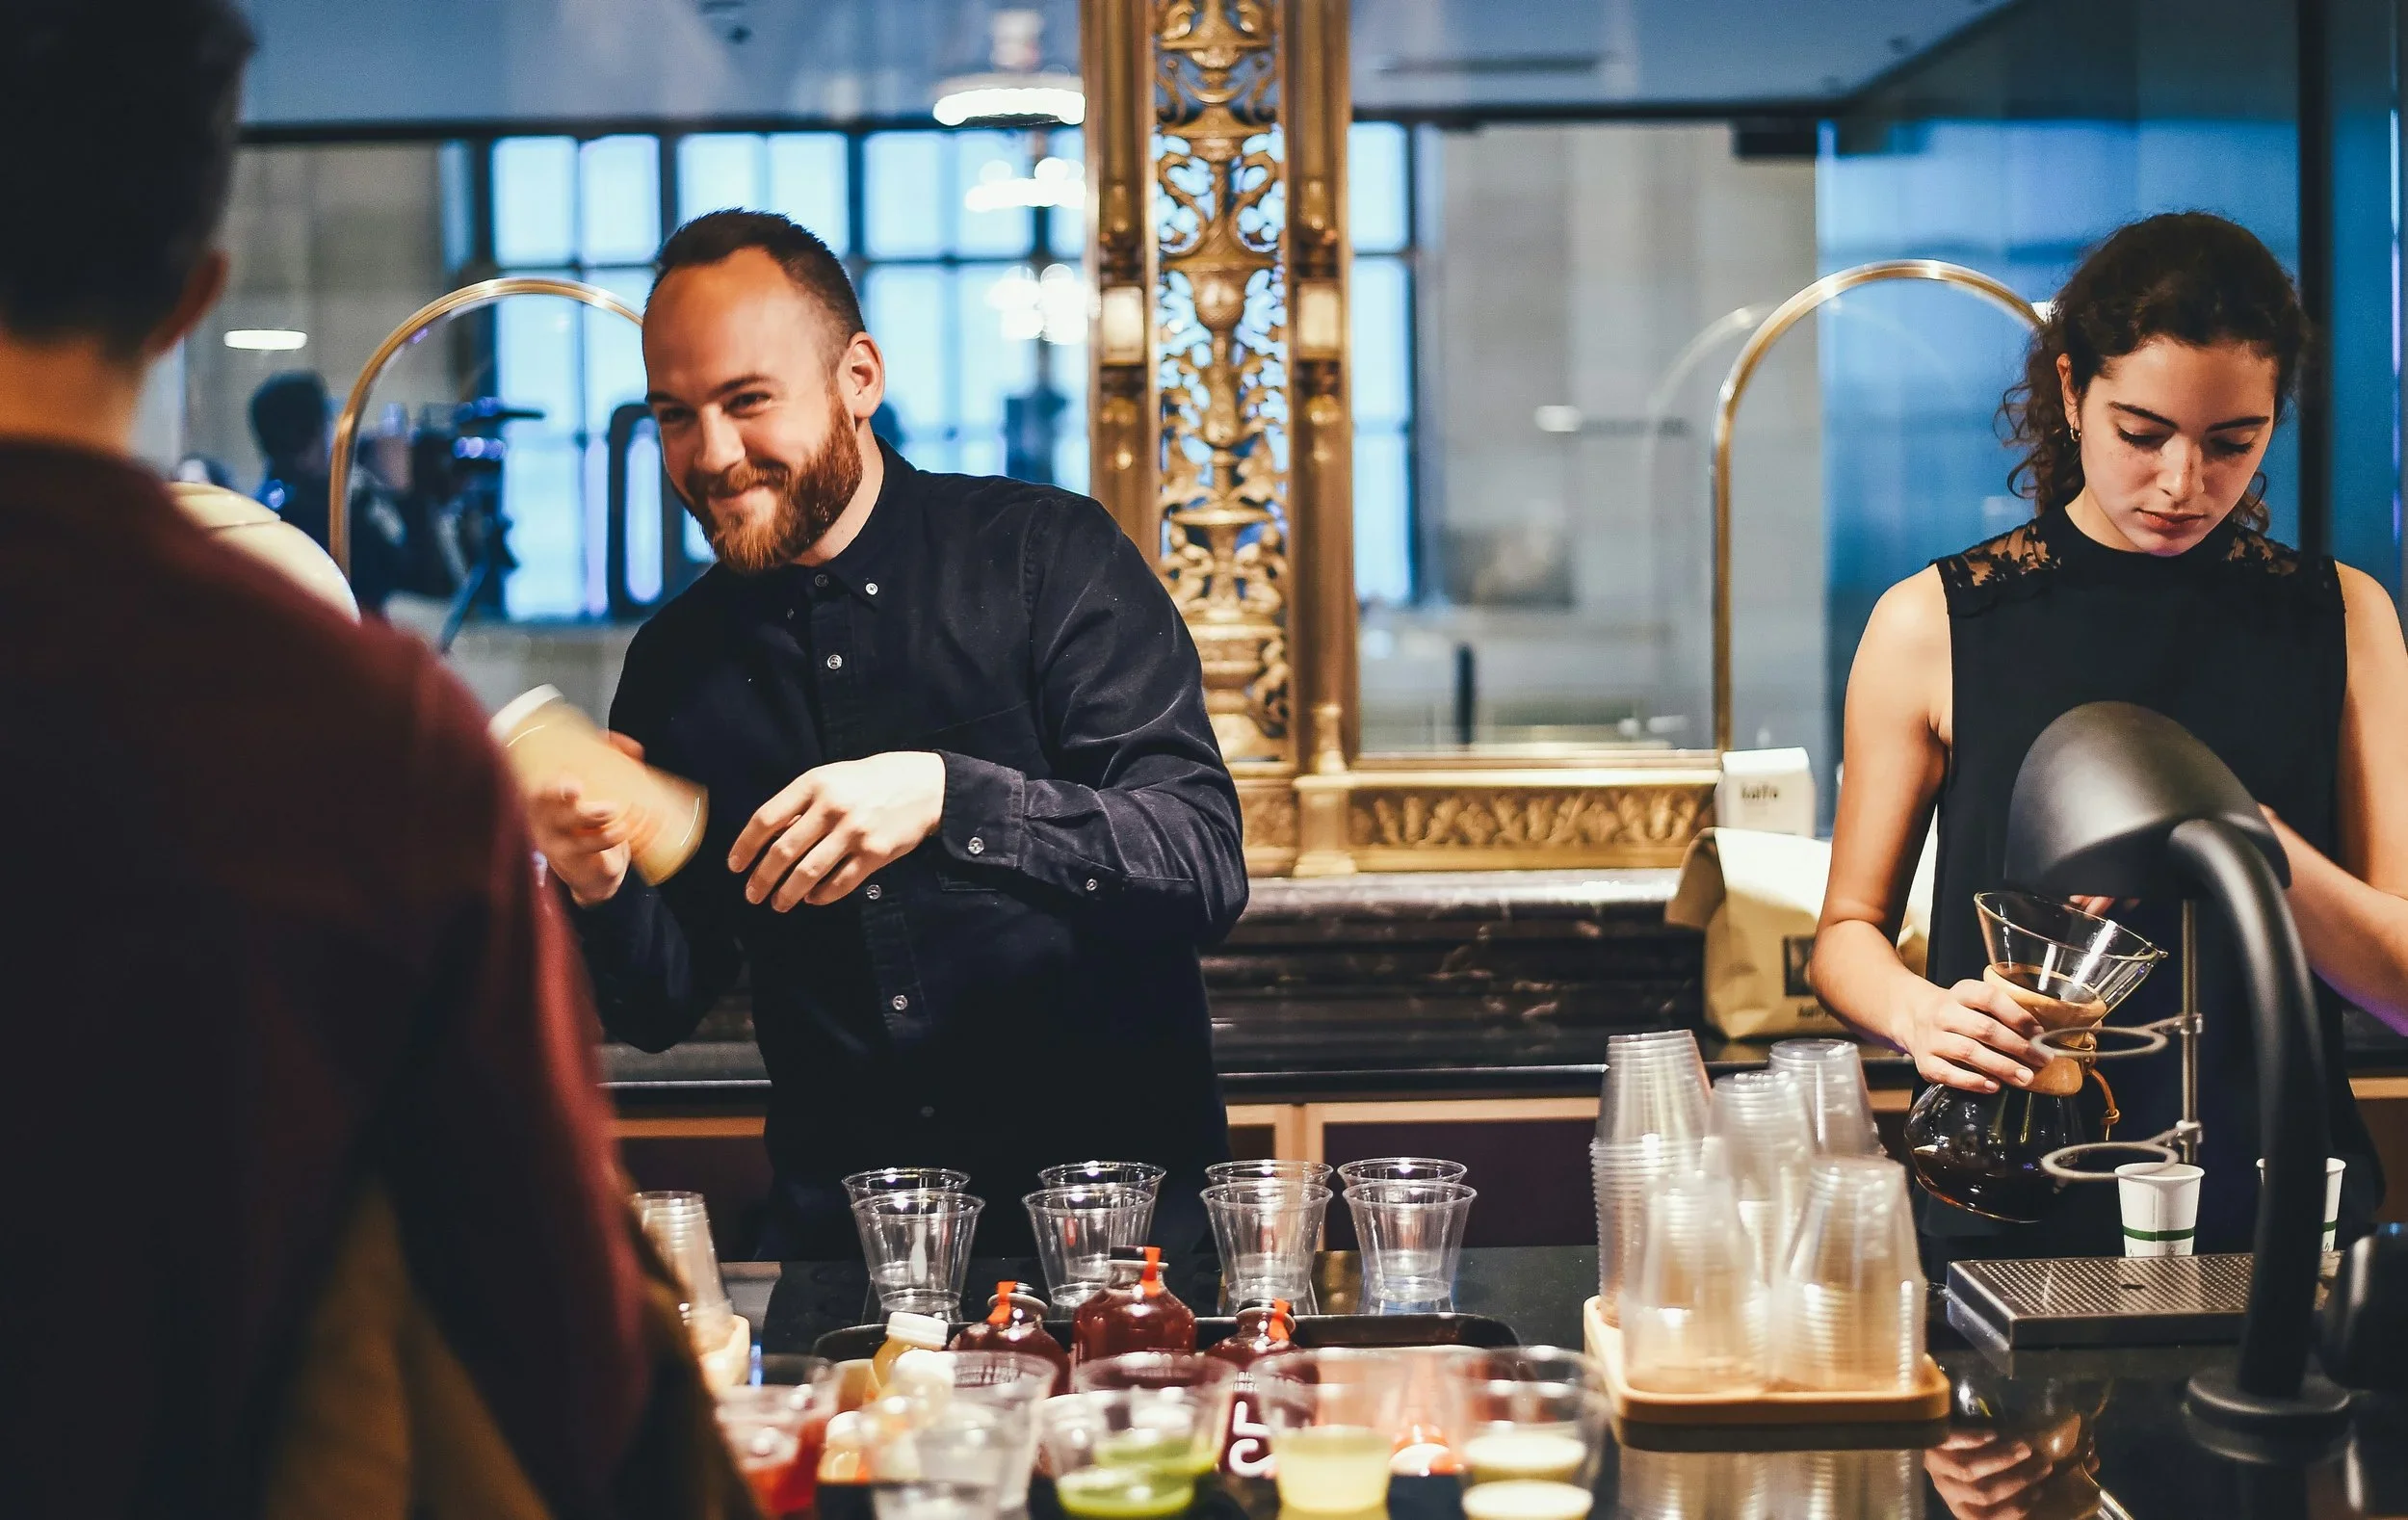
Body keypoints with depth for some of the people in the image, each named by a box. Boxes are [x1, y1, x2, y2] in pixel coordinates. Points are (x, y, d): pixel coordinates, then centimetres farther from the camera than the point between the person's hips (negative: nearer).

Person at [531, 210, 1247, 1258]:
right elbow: (663, 1009, 13)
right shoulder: (676, 661, 9)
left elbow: (1204, 866, -13)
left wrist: (947, 797, -26)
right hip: (837, 1231, 3)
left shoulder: (1049, 556, -2)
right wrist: (602, 895, -8)